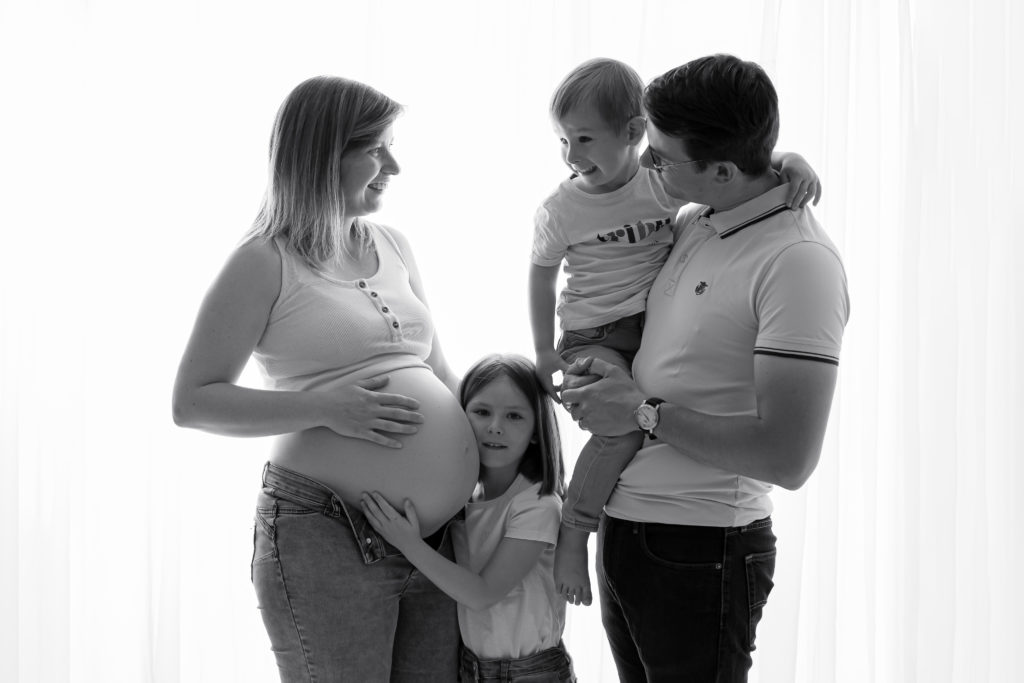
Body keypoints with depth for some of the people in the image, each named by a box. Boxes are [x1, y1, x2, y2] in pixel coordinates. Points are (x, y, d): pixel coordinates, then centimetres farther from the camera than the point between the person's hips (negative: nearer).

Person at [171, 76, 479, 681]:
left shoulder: (393, 246, 12)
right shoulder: (267, 262, -6)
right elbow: (192, 402, -7)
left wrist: (485, 460, 6)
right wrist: (326, 408, -17)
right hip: (327, 539, -6)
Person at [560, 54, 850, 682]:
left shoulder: (798, 261, -19)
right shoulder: (693, 223, 4)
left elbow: (789, 458, -25)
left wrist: (643, 412, -17)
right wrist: (596, 370, 3)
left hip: (700, 554, -8)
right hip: (623, 528, 8)